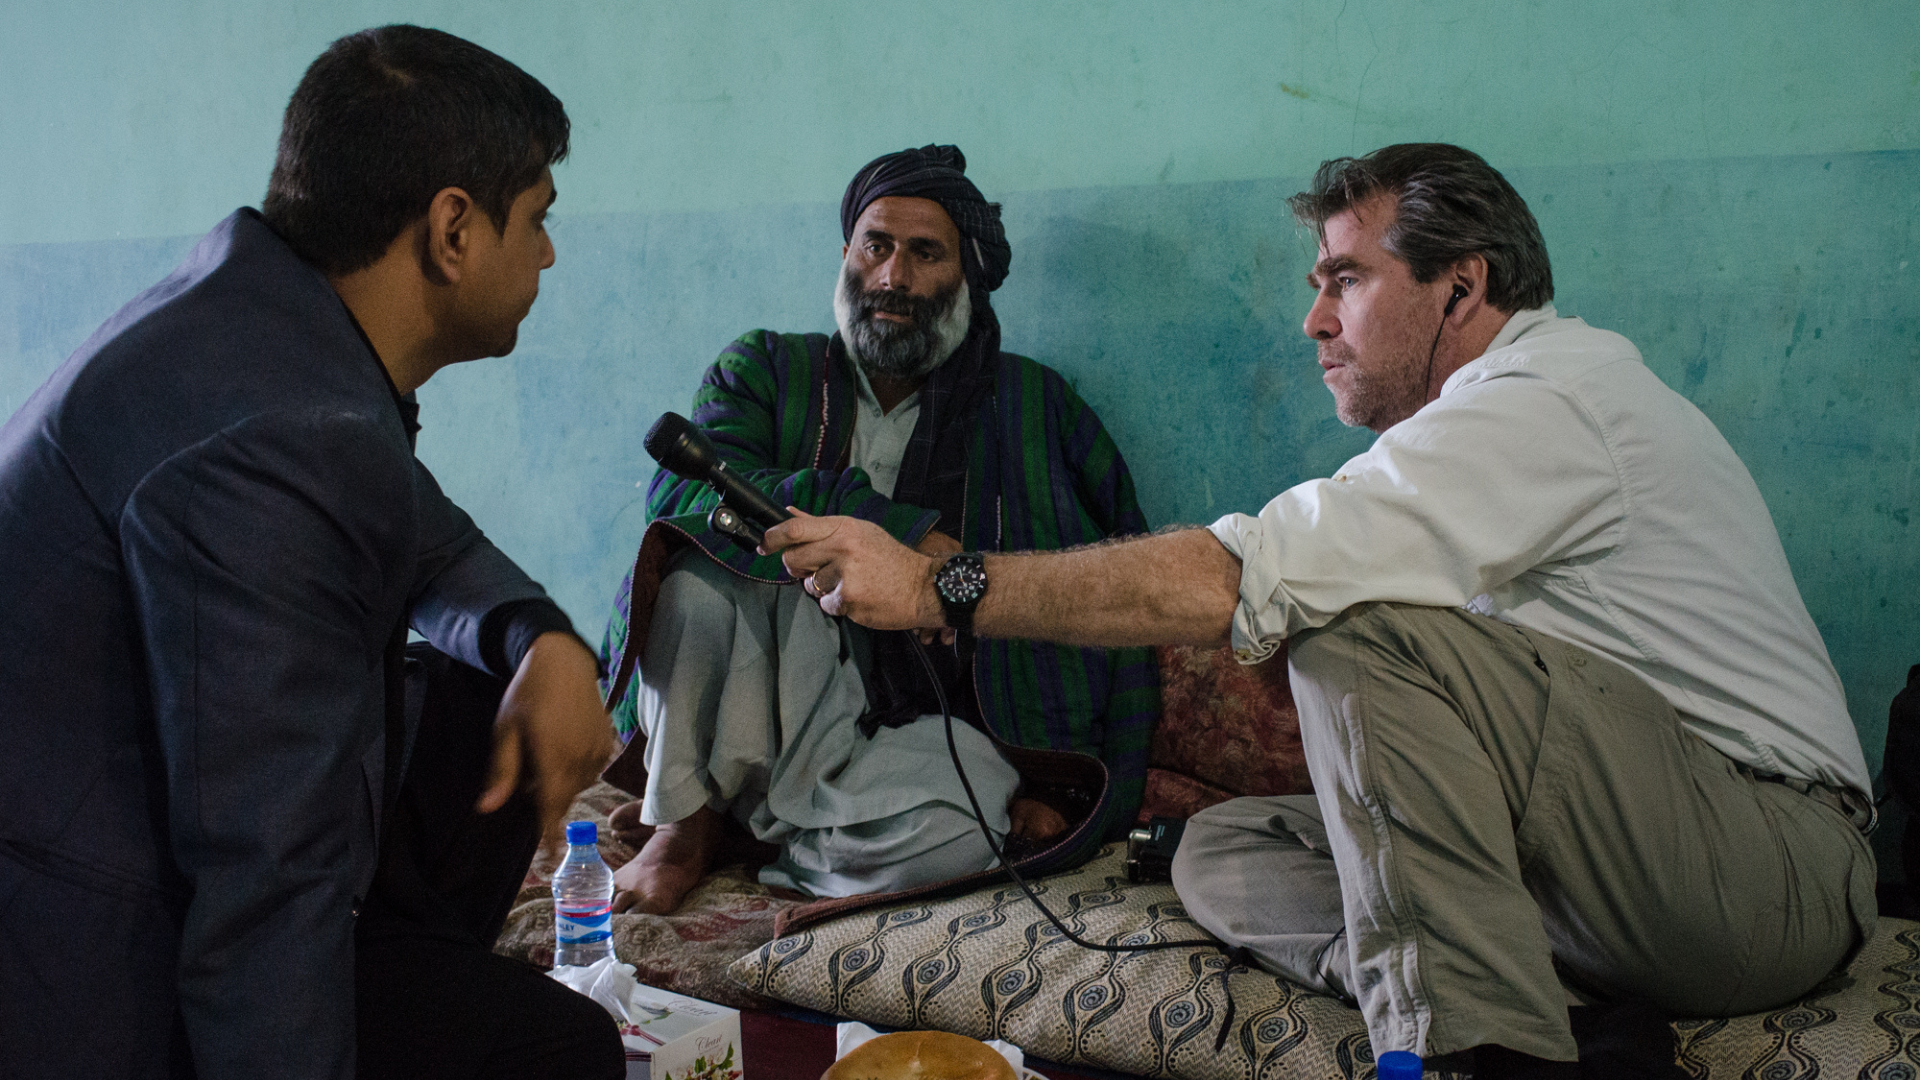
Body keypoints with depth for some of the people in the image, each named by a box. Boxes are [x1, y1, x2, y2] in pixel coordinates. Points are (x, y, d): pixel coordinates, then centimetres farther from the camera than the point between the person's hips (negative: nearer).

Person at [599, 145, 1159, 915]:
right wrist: (899, 530, -22)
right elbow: (680, 484, -13)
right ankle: (685, 814, -10)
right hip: (789, 686, 0)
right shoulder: (767, 369, 10)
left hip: (934, 726, 1)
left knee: (956, 829, -35)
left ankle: (749, 817, -5)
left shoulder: (1037, 404, 9)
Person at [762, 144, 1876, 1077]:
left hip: (1775, 859, -10)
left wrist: (935, 585, -22)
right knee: (1224, 850, 2)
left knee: (1367, 628, -28)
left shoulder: (1543, 402, -17)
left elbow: (1232, 581, -27)